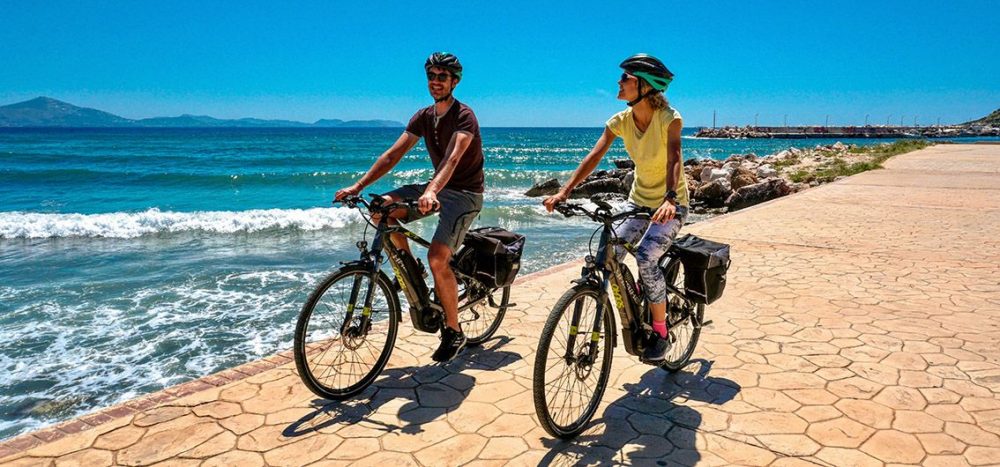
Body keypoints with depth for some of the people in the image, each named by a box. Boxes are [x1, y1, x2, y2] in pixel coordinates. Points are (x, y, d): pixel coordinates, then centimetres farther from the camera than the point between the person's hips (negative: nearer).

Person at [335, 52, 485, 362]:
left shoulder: (464, 117, -16)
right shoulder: (423, 117, 5)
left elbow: (452, 158, -35)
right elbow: (393, 155, 0)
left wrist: (431, 192, -53)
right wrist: (357, 186, -9)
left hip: (465, 193, -7)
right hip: (437, 188, 7)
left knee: (438, 259, -24)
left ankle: (453, 331, -5)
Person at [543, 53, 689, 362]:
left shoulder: (668, 118, -19)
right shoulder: (620, 121, -6)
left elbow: (674, 160, -32)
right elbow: (594, 157, -14)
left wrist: (670, 200, -50)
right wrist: (564, 192, -25)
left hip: (670, 205, -5)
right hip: (639, 200, 5)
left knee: (646, 257, -25)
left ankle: (660, 333, -6)